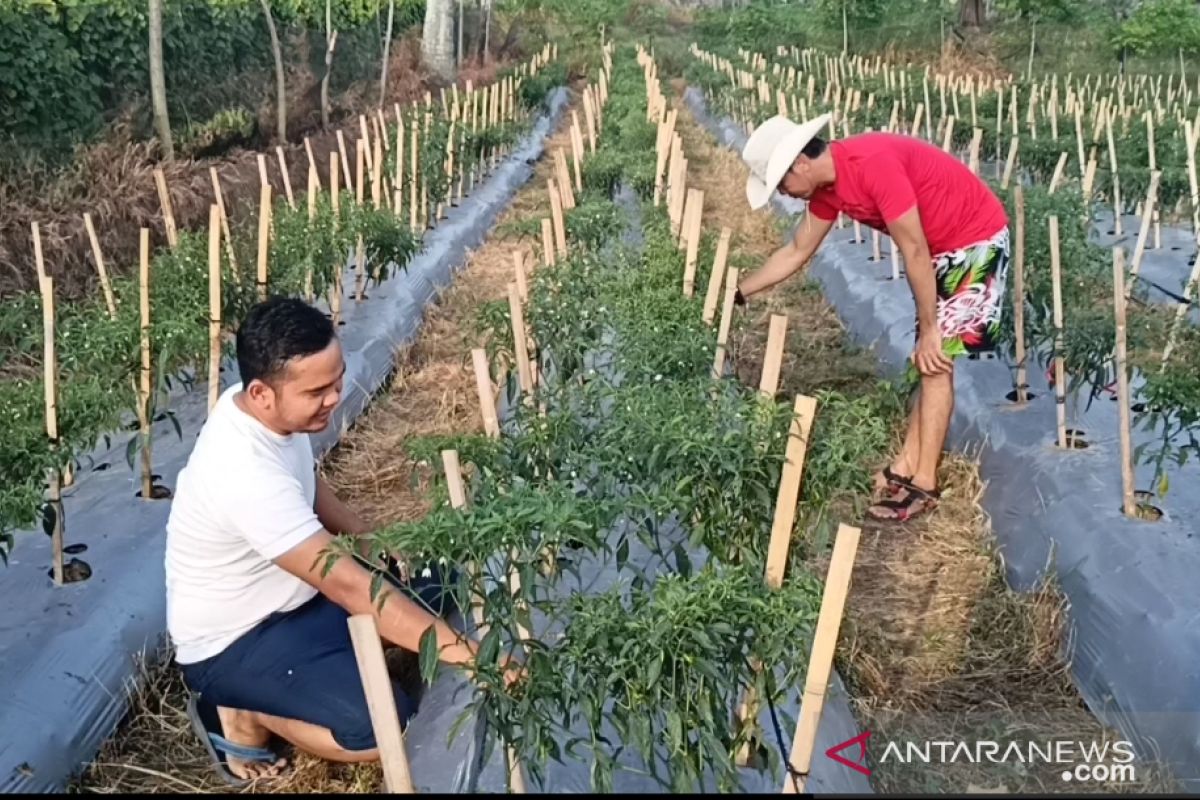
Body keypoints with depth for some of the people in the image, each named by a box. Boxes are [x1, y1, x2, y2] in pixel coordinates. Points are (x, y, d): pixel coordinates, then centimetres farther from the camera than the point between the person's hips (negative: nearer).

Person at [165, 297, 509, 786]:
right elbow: (349, 586, -37)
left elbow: (307, 487, 13)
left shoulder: (256, 408, -9)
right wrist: (462, 650, -36)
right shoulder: (246, 473, -36)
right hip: (231, 643, -9)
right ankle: (240, 713, -1)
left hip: (286, 595, 9)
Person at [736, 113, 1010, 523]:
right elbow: (796, 252, 12)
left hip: (977, 241, -9)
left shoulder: (873, 164, -30)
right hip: (941, 247, 9)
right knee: (928, 363, 10)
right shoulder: (827, 188, -2)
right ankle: (908, 466, 16)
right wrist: (737, 294, 11)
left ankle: (923, 484, -5)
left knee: (936, 358, -10)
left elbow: (914, 251, -26)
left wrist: (929, 330, -20)